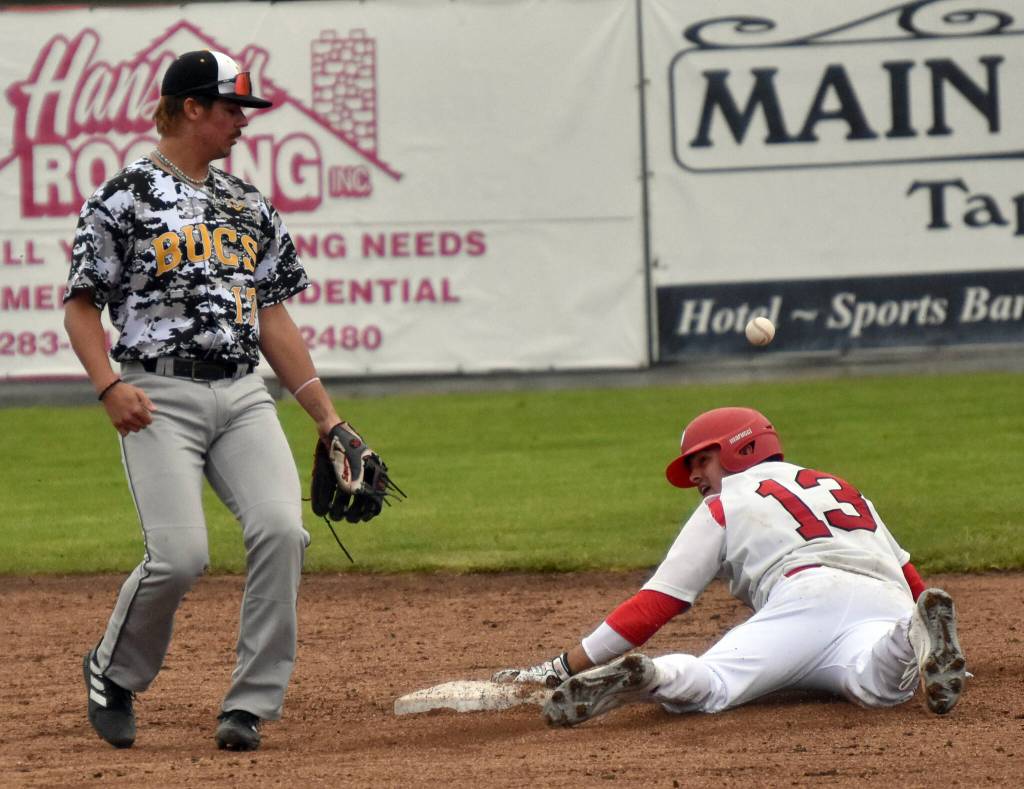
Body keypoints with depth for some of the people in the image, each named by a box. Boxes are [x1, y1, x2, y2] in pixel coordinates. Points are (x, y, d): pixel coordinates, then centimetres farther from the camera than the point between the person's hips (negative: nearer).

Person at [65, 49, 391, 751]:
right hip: (160, 395, -5)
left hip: (244, 396, 5)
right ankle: (112, 676, 11)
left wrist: (329, 418, 14)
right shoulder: (123, 199, 0)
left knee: (282, 530, -17)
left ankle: (250, 704, -8)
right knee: (180, 555, -18)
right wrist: (110, 386, -16)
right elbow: (81, 304, 0)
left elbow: (274, 319, 19)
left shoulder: (250, 205, 17)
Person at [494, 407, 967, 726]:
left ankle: (643, 678, -51)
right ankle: (916, 640, -57)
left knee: (707, 684, -19)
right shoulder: (842, 488, 39)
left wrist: (561, 669, 17)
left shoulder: (725, 504, 24)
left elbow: (655, 604, 17)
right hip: (888, 604, 4)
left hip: (807, 596, -4)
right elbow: (911, 580, 37)